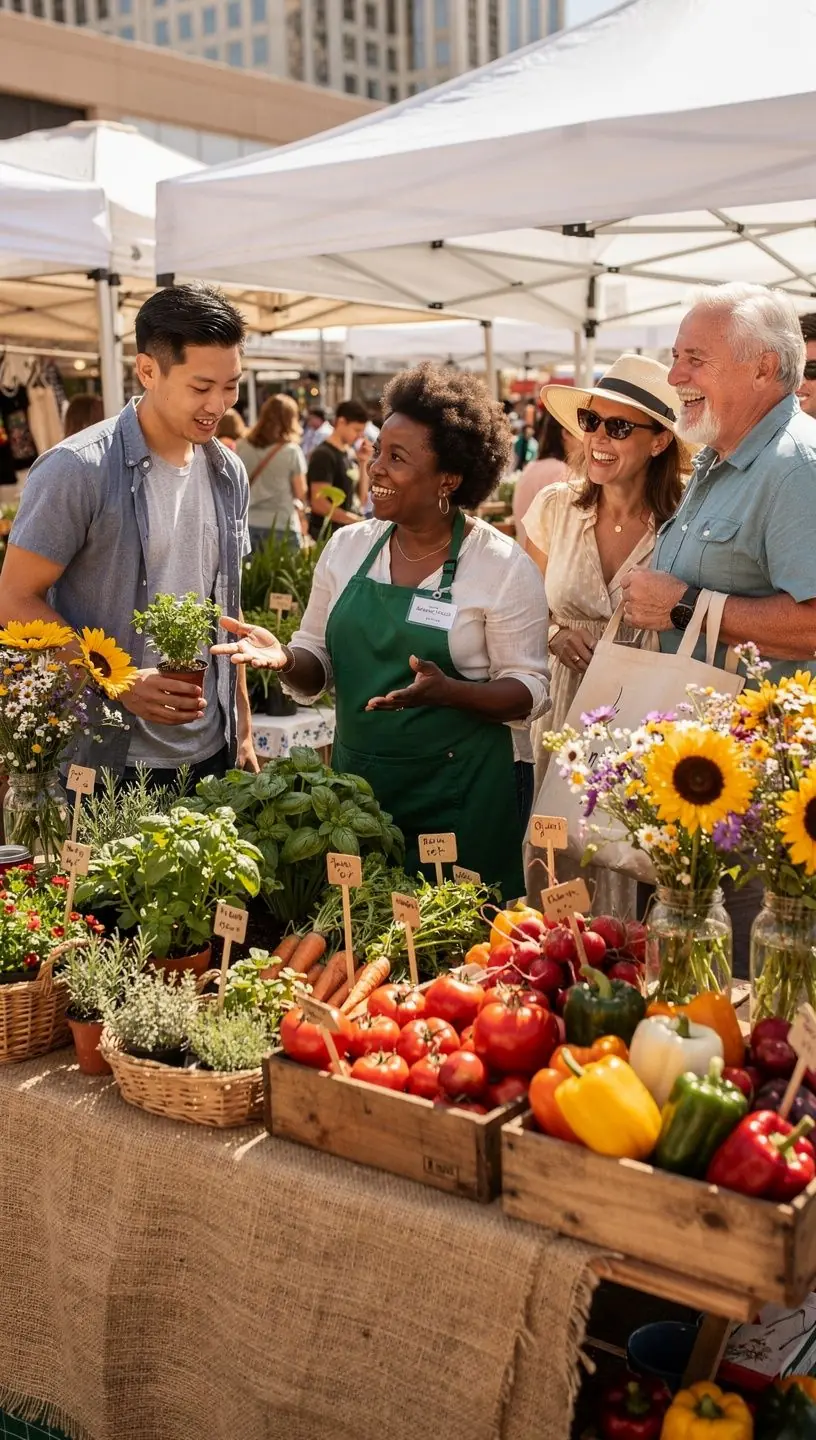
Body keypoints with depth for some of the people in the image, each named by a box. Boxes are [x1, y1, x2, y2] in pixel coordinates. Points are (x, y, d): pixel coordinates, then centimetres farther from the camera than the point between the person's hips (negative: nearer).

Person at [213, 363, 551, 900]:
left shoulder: (504, 566, -9)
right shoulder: (348, 546, 4)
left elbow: (529, 691, -8)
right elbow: (319, 666, 10)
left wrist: (449, 692, -25)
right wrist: (284, 657, -12)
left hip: (458, 792, -4)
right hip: (356, 779, 4)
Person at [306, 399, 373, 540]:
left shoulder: (350, 454, 12)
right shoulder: (324, 455, -11)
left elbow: (361, 500, 14)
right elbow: (318, 503, -18)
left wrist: (363, 463, 4)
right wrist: (356, 521, -17)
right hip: (327, 535, -8)